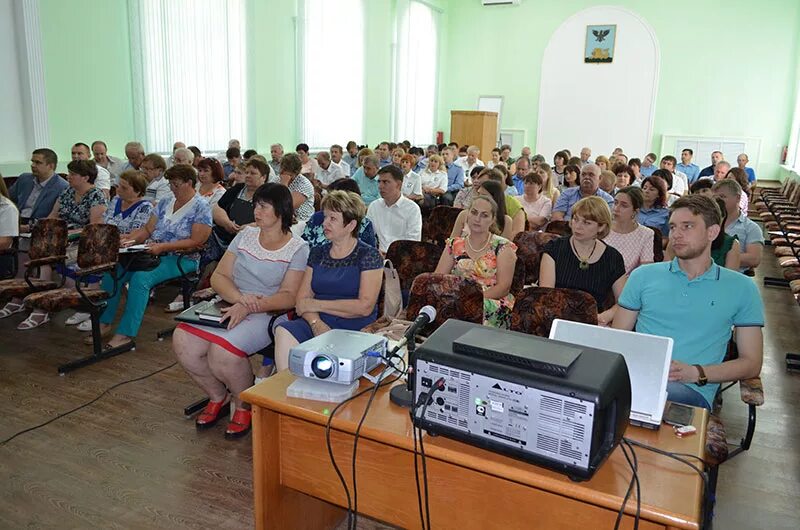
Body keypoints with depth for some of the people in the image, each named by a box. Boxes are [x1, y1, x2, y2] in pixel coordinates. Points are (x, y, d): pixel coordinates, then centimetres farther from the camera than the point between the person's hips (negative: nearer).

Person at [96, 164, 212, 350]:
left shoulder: (201, 207, -5)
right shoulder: (165, 203, 17)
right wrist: (127, 240, -2)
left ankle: (126, 333, -26)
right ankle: (104, 322, -2)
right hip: (153, 253, 7)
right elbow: (147, 229, 17)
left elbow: (195, 242, -14)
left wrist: (162, 246, -20)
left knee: (140, 278, -31)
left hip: (180, 258, -7)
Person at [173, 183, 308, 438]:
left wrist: (249, 307, -24)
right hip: (229, 305, 5)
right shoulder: (246, 235, 12)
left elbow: (288, 297, -11)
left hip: (267, 314, -5)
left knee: (223, 350, -30)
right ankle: (218, 397, 9)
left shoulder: (298, 249, -3)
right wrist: (239, 297, -14)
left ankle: (244, 406, 2)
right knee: (182, 340, -17)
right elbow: (218, 277, 7)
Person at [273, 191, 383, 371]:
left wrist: (317, 304, -6)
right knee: (284, 331, -25)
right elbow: (302, 300, 9)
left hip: (355, 329, -4)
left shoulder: (369, 255, 0)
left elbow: (365, 306, -10)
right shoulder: (317, 253, 16)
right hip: (318, 324, 5)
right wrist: (316, 323, -13)